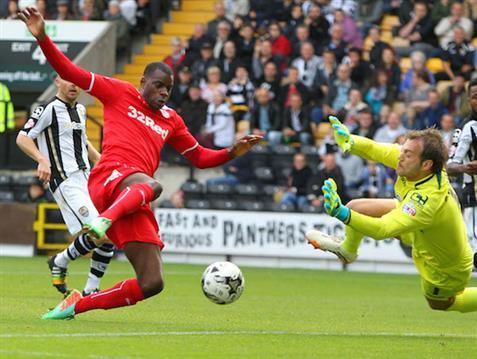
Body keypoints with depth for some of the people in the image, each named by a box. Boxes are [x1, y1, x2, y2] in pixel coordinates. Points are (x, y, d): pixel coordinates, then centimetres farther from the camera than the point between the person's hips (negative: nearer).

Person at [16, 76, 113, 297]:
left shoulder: (80, 110, 18)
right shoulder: (48, 110, -8)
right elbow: (22, 138, -14)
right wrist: (42, 160, -29)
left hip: (86, 178, 8)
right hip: (65, 183, -8)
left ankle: (91, 290, 10)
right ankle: (60, 262, 6)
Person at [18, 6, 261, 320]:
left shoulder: (170, 120, 28)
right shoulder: (120, 93, 13)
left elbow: (200, 157, 34)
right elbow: (69, 72, 8)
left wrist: (233, 152, 16)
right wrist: (43, 39, -4)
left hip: (135, 204, 6)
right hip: (111, 177, -6)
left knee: (152, 284, -5)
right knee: (151, 185, -42)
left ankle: (78, 305, 7)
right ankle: (103, 220, -62)